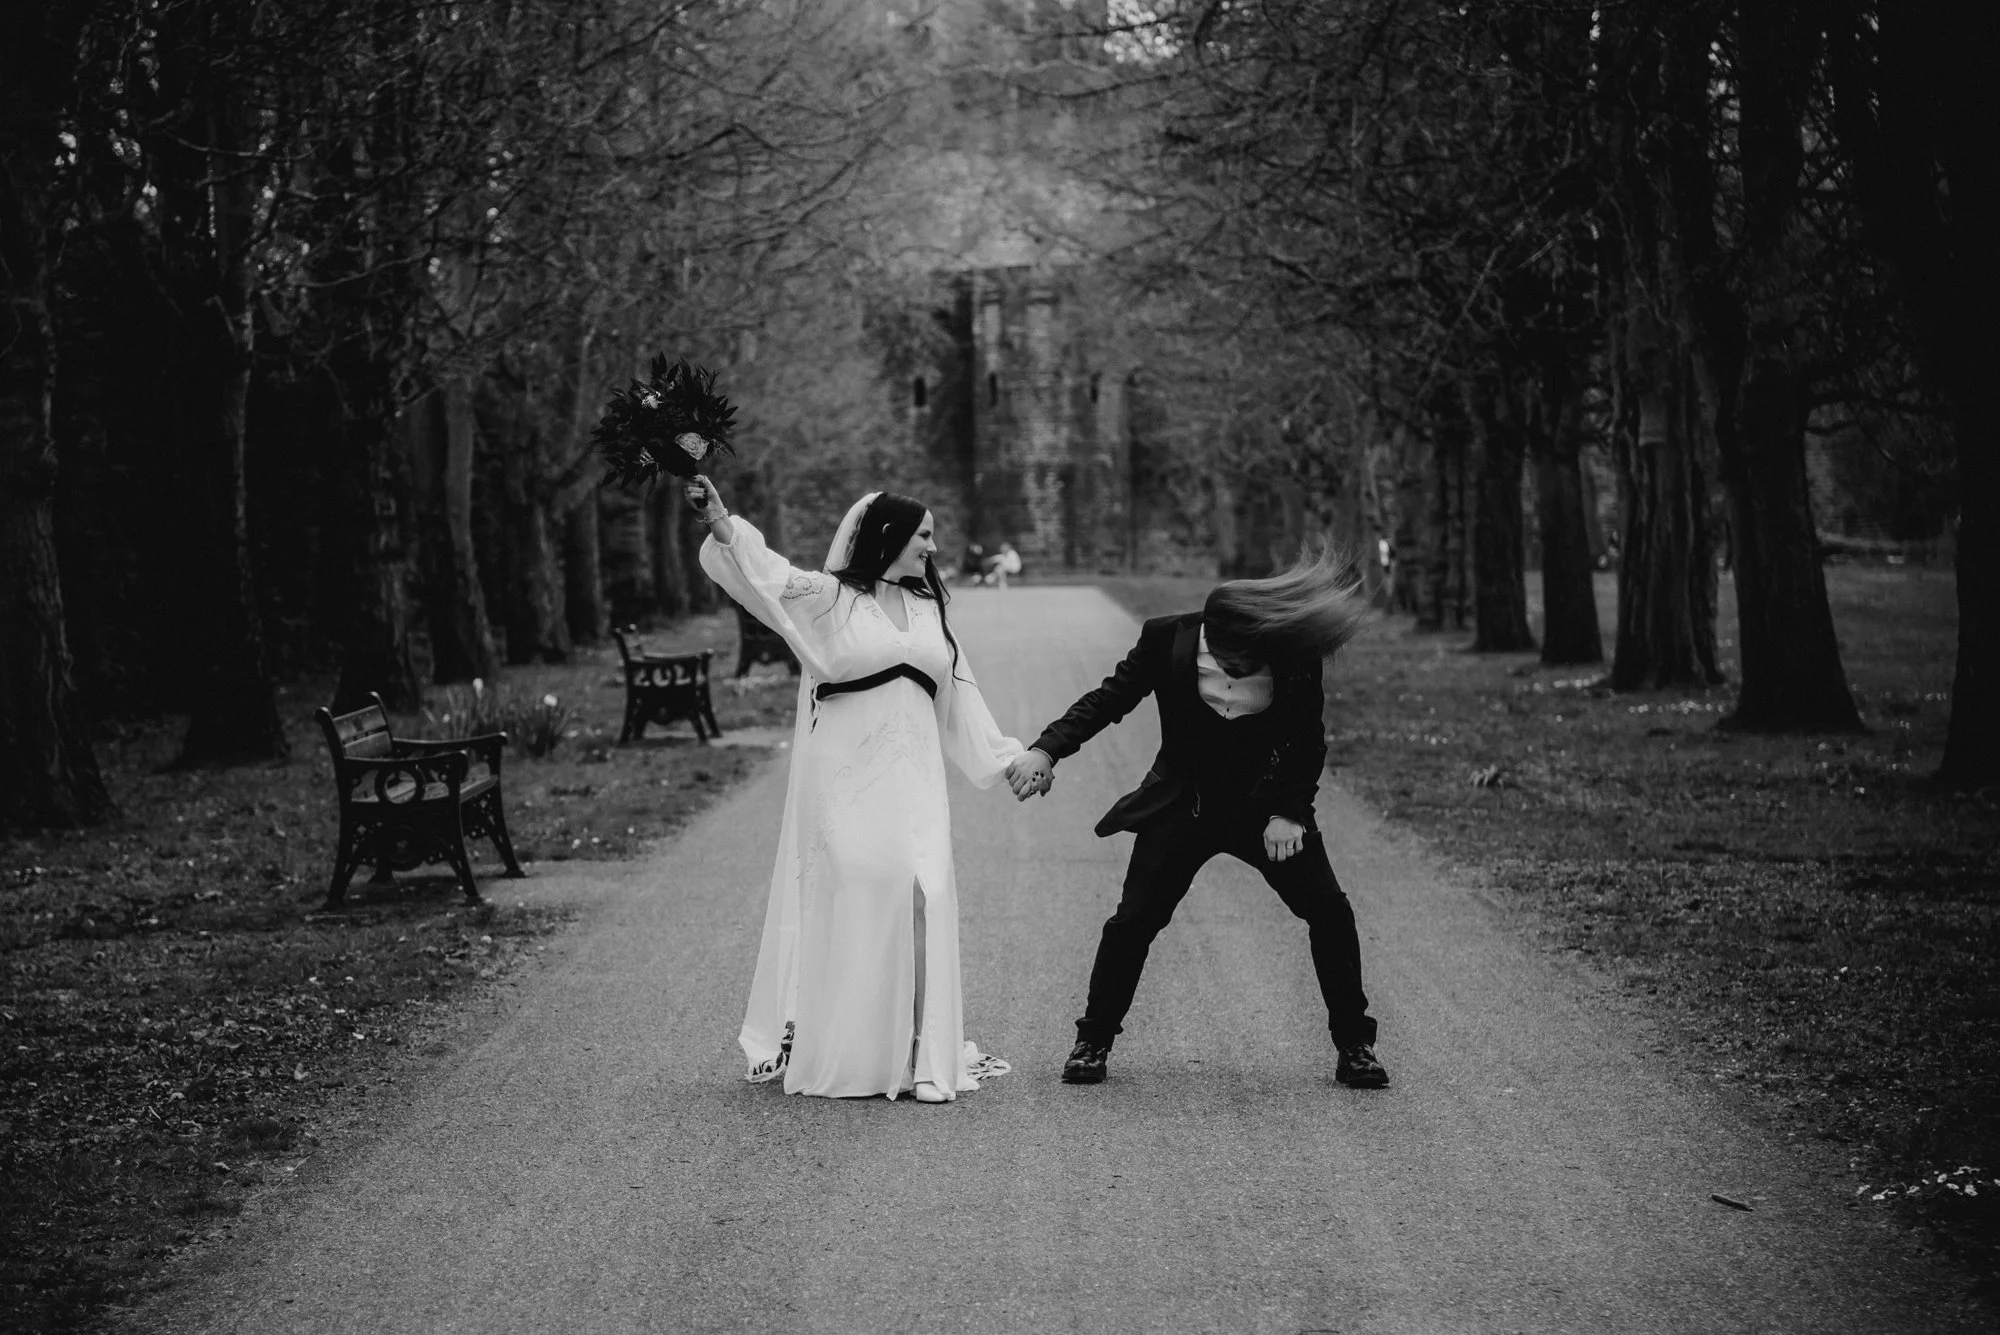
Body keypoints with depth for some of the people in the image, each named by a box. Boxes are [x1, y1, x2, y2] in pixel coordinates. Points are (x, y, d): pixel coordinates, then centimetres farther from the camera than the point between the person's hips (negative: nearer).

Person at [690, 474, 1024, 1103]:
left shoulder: (927, 608, 15)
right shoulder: (826, 598, -2)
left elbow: (957, 692, 24)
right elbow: (764, 571, -18)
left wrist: (1006, 759, 27)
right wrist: (720, 524, -36)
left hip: (912, 777, 5)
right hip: (843, 774, -4)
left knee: (919, 899, -4)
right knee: (843, 902, -5)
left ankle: (917, 1055, 4)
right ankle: (820, 1050, 7)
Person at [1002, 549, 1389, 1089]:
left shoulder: (1295, 660, -17)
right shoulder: (1168, 640, -17)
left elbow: (1307, 745, -3)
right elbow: (1108, 699, -6)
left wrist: (1288, 812, -12)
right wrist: (1047, 748, -18)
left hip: (1260, 803, 1)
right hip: (1181, 803, 0)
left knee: (1330, 912, -7)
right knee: (1134, 920, -8)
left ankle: (1354, 1045, 9)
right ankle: (1093, 1042, 11)